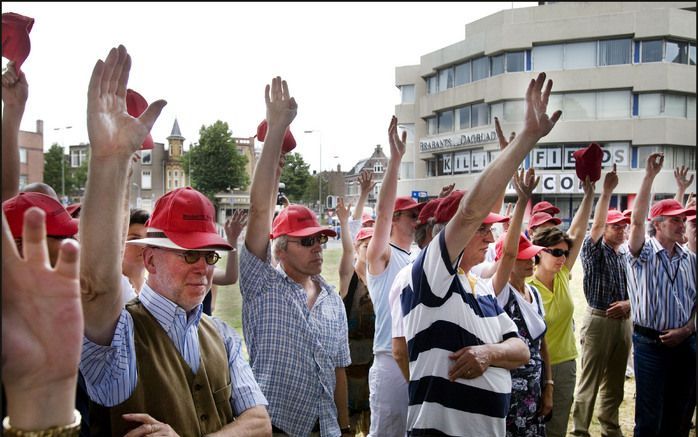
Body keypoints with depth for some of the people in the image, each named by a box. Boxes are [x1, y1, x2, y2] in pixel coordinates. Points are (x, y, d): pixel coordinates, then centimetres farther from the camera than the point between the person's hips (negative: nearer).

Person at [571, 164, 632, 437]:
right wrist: (607, 191, -31)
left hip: (624, 321, 6)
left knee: (615, 381, 16)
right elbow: (596, 225, -24)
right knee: (589, 381, -1)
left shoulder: (628, 254, 11)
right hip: (599, 320, -6)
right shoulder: (594, 251, -6)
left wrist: (629, 303, -5)